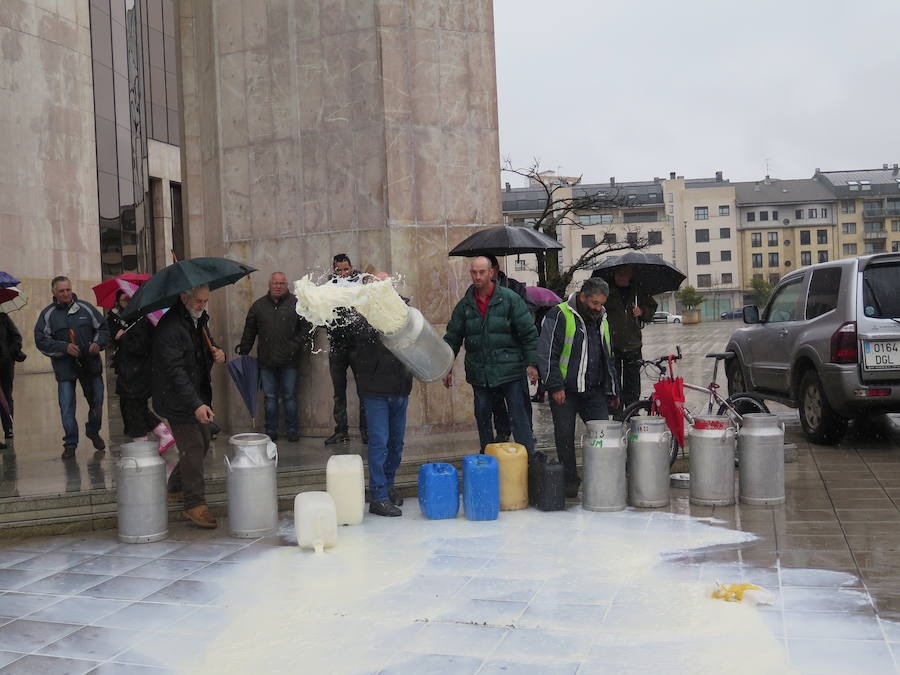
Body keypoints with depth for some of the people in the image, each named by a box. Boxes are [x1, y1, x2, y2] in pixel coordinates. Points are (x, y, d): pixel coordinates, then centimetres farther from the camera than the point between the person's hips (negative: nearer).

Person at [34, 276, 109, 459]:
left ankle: (93, 432, 34)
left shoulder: (85, 308, 3)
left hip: (90, 363, 2)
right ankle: (70, 443, 9)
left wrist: (97, 343, -7)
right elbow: (41, 340, -3)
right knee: (66, 407, -4)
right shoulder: (47, 314, 0)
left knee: (97, 401, 9)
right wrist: (64, 347, -15)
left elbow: (103, 328, 11)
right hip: (64, 367, -2)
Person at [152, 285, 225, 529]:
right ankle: (195, 504, 2)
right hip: (178, 399, -9)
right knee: (193, 447, -9)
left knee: (202, 444, 15)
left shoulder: (200, 319, 8)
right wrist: (196, 405, -33)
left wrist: (218, 353, 0)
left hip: (199, 396, 9)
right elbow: (176, 371, -27)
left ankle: (176, 488, 35)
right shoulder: (169, 327, -21)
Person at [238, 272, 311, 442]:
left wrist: (296, 345, -10)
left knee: (290, 396, 3)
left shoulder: (296, 304, 2)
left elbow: (306, 328, 0)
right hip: (266, 360, 2)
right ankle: (270, 431, 15)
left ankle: (292, 431, 12)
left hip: (288, 360, -2)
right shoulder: (259, 306, 10)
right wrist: (243, 352, 10)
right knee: (270, 397, 7)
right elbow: (249, 332, 15)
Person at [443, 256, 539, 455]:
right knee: (482, 416, 12)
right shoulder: (465, 305, 6)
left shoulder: (509, 299, -4)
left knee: (519, 416, -3)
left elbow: (528, 333, -3)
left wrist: (531, 363, -8)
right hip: (479, 373, 4)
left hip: (509, 369, -4)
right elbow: (452, 337, 11)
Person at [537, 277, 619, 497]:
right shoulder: (559, 316, -8)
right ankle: (570, 481, 15)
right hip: (565, 390, -5)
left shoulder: (601, 320, 14)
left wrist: (612, 390, 20)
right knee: (565, 437, 2)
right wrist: (555, 386, -16)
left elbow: (608, 358, 23)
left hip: (594, 390, 5)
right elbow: (546, 353, -12)